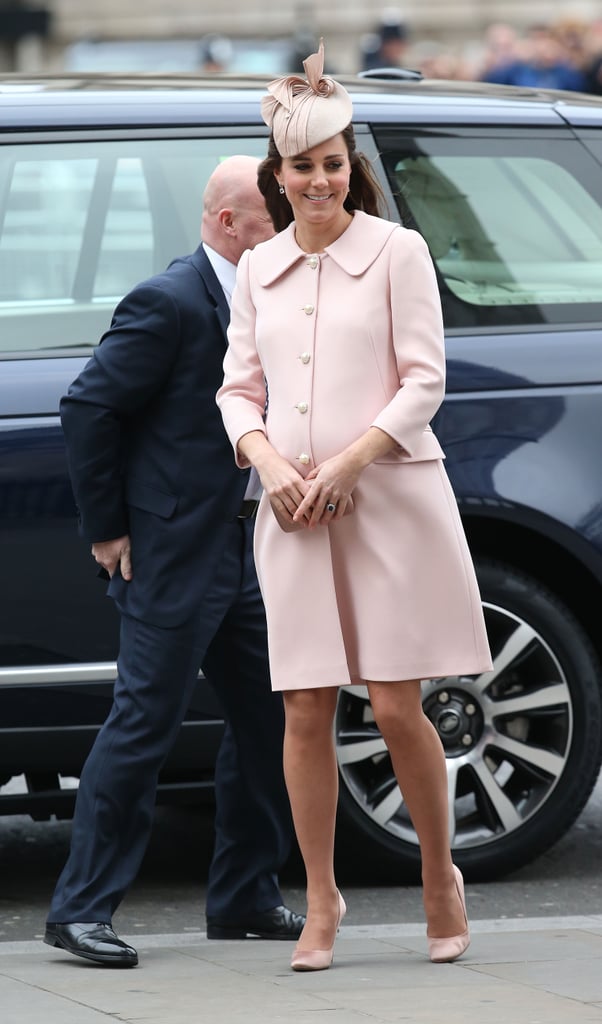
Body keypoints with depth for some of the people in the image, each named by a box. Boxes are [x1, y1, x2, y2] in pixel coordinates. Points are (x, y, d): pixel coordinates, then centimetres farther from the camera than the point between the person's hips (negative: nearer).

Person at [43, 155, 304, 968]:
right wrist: (107, 529, -12)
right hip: (173, 558, -9)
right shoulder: (170, 304, -14)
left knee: (270, 719, 11)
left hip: (246, 555, 9)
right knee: (145, 726, -7)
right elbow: (88, 407, -15)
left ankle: (245, 899, 22)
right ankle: (81, 908, -1)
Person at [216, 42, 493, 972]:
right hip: (292, 511, 3)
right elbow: (238, 388, 12)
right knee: (306, 711, 1)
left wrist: (345, 466, -13)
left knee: (396, 705, -3)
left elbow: (424, 382, -5)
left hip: (389, 500, -3)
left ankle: (440, 877, 16)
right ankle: (322, 903, 9)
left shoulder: (396, 251, -1)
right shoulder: (257, 270, 11)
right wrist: (270, 464, -8)